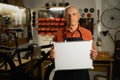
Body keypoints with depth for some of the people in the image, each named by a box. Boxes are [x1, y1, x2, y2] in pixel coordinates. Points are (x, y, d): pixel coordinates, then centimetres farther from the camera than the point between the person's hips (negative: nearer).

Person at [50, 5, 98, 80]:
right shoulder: (59, 34, 0)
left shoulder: (87, 33, 1)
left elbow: (93, 53, 10)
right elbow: (54, 55, 9)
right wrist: (52, 55, -11)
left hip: (81, 74, 1)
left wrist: (94, 55, -10)